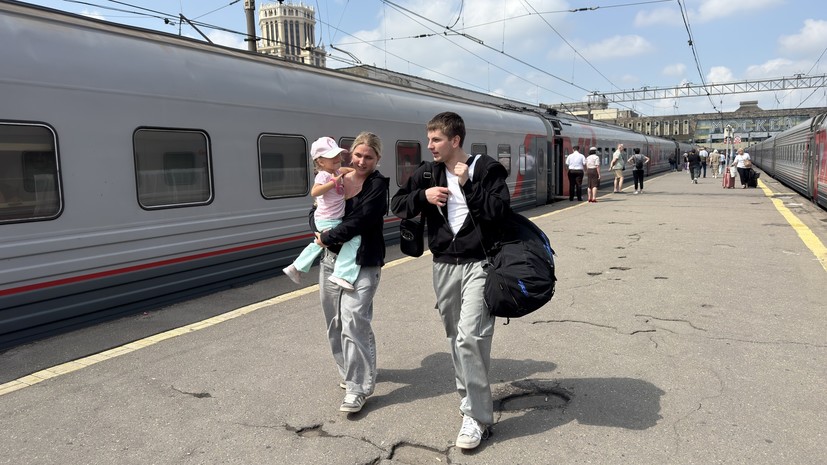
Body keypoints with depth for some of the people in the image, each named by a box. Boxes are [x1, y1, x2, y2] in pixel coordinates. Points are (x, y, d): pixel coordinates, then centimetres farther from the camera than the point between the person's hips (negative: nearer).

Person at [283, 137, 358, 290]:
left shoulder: (335, 172, 9)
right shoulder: (323, 175, -18)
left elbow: (342, 170, 33)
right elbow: (314, 192, -37)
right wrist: (333, 182, -35)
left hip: (328, 221, 11)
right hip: (328, 221, -11)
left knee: (318, 243, 33)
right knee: (354, 238, -23)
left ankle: (296, 268, 46)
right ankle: (341, 275, -29)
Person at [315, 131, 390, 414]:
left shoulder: (378, 184, -7)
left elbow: (359, 221, -17)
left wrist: (326, 238, -10)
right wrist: (321, 233, -3)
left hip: (362, 263, -6)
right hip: (331, 259, 6)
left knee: (353, 321, -13)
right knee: (334, 321, 13)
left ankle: (357, 388, -2)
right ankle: (348, 371, 34)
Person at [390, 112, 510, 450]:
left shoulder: (486, 168, -6)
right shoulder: (427, 173, 8)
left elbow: (499, 211, -15)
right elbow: (397, 204, 9)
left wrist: (467, 184, -20)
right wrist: (423, 196, -9)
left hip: (478, 264, -5)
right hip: (443, 265, 5)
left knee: (470, 336, -14)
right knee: (455, 336, 14)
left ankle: (477, 416, -1)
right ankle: (469, 395, 33)